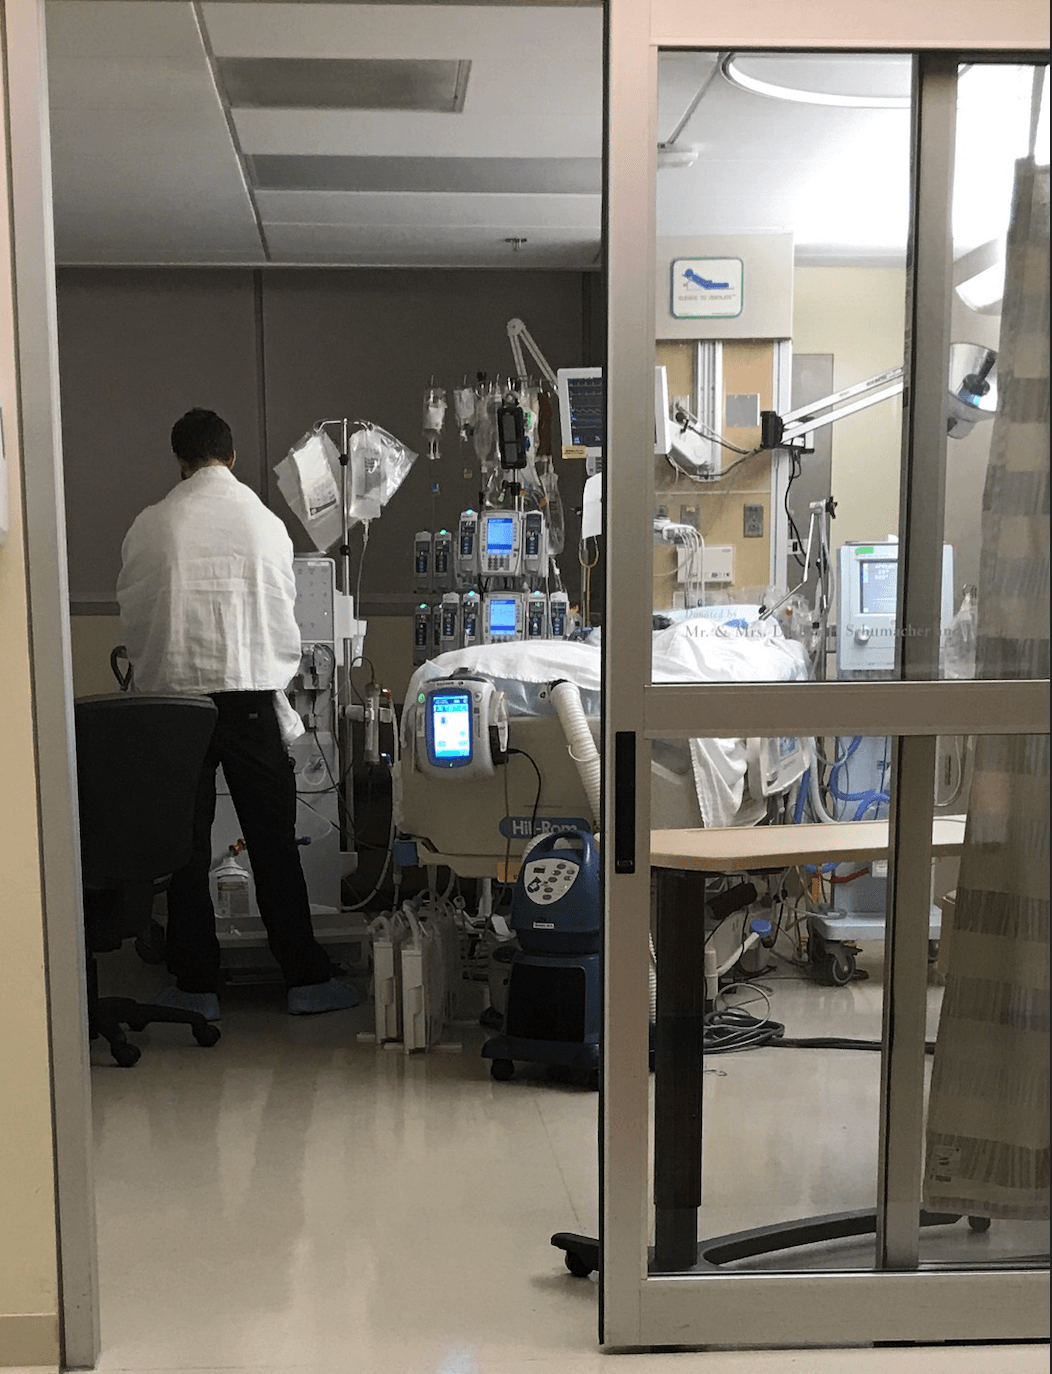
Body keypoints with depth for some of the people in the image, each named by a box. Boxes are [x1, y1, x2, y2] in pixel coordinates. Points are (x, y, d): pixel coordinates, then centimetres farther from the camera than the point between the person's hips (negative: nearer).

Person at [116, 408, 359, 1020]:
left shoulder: (149, 525, 0)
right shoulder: (265, 523, 0)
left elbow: (133, 619, 5)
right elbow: (284, 619, 6)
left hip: (174, 695, 1)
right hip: (250, 696, 0)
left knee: (186, 847, 8)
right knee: (274, 845, 7)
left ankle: (196, 985, 14)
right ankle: (306, 977, 12)